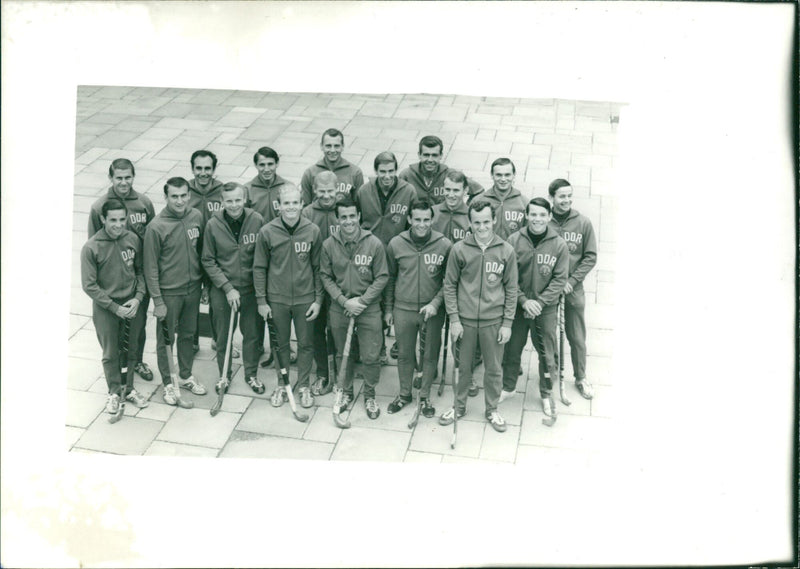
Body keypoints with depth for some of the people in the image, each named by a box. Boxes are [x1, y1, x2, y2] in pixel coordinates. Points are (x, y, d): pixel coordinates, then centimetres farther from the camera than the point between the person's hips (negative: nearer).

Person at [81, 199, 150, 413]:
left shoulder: (133, 239, -7)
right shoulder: (91, 248, -17)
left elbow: (140, 270, 5)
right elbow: (89, 285, -13)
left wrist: (138, 297, -10)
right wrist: (115, 307, -16)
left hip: (132, 304, 3)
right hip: (106, 308, -3)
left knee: (131, 350, 15)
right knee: (111, 354, 11)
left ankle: (129, 389, 34)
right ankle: (114, 393, 30)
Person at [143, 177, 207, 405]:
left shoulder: (196, 217, -5)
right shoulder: (156, 227, -19)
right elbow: (151, 268, -14)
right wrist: (158, 301, -13)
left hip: (192, 289, 5)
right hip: (168, 292, -4)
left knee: (188, 334, 20)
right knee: (165, 339, 11)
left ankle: (186, 376, 39)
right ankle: (168, 383, 29)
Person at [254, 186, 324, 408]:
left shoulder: (313, 231, -6)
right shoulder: (267, 232, -8)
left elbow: (318, 267, 1)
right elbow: (259, 268, -1)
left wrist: (318, 299, -1)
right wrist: (261, 300, -2)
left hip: (305, 298, 0)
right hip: (277, 299, 0)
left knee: (306, 344, 10)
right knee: (281, 344, 13)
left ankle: (304, 385, 27)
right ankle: (282, 385, 29)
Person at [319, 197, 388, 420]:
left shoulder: (374, 243, -10)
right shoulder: (329, 245, -5)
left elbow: (382, 277, -6)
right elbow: (326, 276, 1)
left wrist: (362, 301, -13)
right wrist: (344, 300, -11)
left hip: (369, 309, -2)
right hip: (339, 308, 2)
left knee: (370, 357, 1)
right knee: (343, 354, 16)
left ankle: (370, 395, 22)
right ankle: (344, 391, 36)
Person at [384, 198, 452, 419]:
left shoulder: (445, 245, -9)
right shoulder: (396, 244, -3)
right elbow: (389, 278, 7)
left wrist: (436, 303, -13)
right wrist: (388, 309, 9)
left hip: (432, 310, -1)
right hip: (403, 309, 1)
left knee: (431, 355, 11)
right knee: (404, 354, 14)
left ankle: (425, 396, 29)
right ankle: (404, 394, 33)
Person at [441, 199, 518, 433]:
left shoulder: (506, 251, -3)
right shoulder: (459, 249, -5)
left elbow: (511, 289, 2)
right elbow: (449, 286, 1)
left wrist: (507, 323, -1)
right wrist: (454, 319, -4)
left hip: (493, 321, 0)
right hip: (465, 319, 0)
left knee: (493, 368, 11)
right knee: (463, 367, 13)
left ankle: (492, 409, 30)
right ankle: (459, 406, 32)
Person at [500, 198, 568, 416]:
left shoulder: (559, 245, -7)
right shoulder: (514, 240, -7)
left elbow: (560, 279, -6)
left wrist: (540, 302, -15)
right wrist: (523, 300, -15)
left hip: (546, 308, 0)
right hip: (518, 306, 1)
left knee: (547, 353, 8)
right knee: (512, 349, 12)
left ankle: (546, 394, 27)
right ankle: (508, 388, 33)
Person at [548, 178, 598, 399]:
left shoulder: (583, 223, -4)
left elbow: (590, 257, 0)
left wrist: (572, 281, -10)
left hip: (573, 290, 1)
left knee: (577, 338, 10)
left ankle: (581, 378, 27)